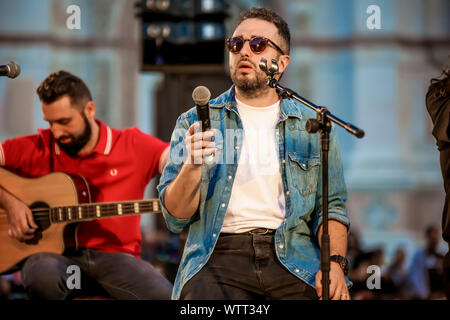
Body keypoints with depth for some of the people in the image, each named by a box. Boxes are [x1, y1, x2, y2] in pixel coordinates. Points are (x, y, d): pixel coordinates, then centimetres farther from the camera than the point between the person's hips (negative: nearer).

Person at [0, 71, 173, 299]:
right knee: (44, 278, -37)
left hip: (114, 254, 0)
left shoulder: (133, 145, 5)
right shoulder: (37, 148, 7)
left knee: (163, 295, -30)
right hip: (57, 254, 0)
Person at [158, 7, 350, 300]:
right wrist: (192, 168, -16)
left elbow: (330, 207, 12)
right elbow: (176, 218, 4)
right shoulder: (195, 122, 11)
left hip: (293, 255, 2)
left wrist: (334, 262, -7)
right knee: (203, 293, -33)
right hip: (221, 251, -2)